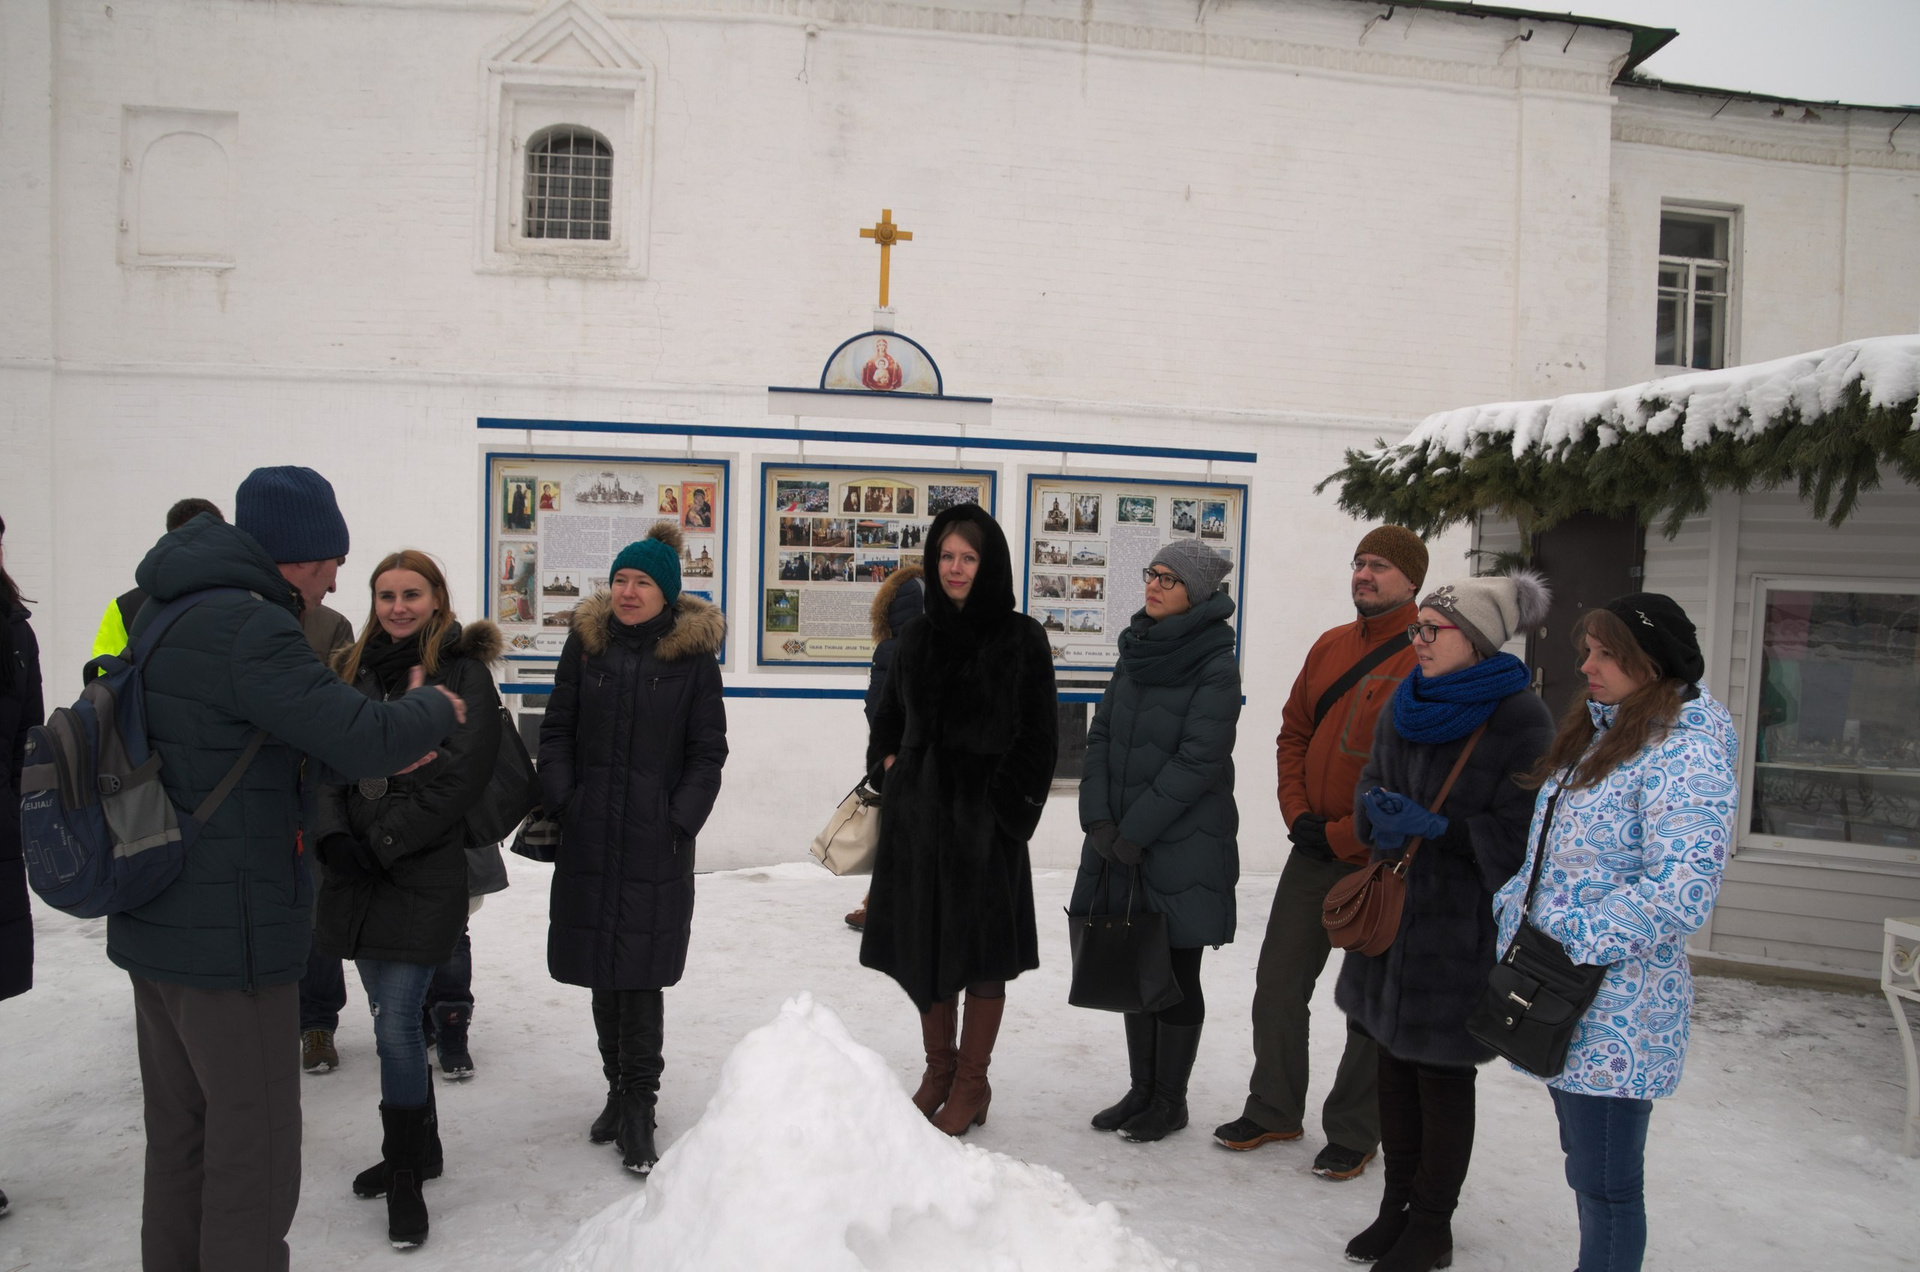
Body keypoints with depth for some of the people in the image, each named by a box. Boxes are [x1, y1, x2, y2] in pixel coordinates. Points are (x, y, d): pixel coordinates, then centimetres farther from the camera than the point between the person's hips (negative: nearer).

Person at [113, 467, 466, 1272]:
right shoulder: (249, 630, -21)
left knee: (180, 1138, 20)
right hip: (231, 934, -10)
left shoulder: (159, 615, 10)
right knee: (254, 1150, 3)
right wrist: (438, 711, -4)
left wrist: (381, 752, 8)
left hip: (155, 924, 10)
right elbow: (361, 739, -23)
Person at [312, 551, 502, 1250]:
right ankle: (419, 1145, 33)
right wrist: (334, 835, -7)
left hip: (424, 874, -6)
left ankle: (405, 1178, 11)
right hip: (356, 875, 6)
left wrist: (382, 841, -14)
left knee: (396, 1026, -6)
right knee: (391, 1019, 15)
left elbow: (456, 779, -12)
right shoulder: (352, 669, 12)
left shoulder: (463, 672, -5)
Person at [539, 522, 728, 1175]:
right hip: (589, 834, 3)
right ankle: (619, 1089, 27)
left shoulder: (693, 654, -1)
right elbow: (557, 729, 10)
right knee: (603, 970, 10)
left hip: (656, 840, -3)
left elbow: (708, 752, 1)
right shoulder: (586, 642, 6)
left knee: (642, 972, -2)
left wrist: (682, 821, -8)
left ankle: (639, 1105, 10)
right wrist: (557, 801, -2)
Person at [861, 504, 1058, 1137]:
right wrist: (891, 767, 5)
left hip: (985, 817, -4)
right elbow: (887, 719, 21)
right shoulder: (918, 636, 10)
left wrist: (1007, 809, -9)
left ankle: (971, 1084, 18)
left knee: (981, 952, 4)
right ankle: (939, 1070, 27)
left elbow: (1038, 738, -4)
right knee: (923, 943, 11)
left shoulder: (1020, 638, -4)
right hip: (918, 814, 5)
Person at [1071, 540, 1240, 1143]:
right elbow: (1101, 735, 7)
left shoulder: (1215, 666, -12)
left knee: (1176, 974, 6)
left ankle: (1170, 1099, 21)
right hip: (1121, 842, 6)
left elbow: (1197, 761, -17)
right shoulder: (1136, 652, 9)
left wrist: (1136, 830, -16)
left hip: (1183, 845, -6)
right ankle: (1141, 1089, 28)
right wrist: (1098, 817, -5)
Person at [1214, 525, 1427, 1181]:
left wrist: (1344, 834, -15)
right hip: (1313, 851, 6)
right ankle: (1274, 1110, 27)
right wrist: (1299, 813, 0)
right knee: (1278, 984, 11)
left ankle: (1354, 1132, 24)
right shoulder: (1331, 646, 9)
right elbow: (1293, 732, 14)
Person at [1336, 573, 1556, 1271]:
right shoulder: (1406, 706, 7)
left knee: (1443, 1072, 6)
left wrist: (1436, 827, -23)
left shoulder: (1520, 717, -13)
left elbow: (1517, 835, -14)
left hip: (1465, 924, -6)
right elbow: (1370, 791, 10)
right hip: (1392, 907, 6)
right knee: (1395, 1059, 15)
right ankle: (1397, 1206, 32)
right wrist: (1383, 818, -12)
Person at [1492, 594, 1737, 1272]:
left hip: (1614, 1014, -8)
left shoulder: (1686, 752, -16)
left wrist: (1571, 948, -22)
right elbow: (1543, 853, 19)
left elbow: (1681, 891, -25)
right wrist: (1512, 916, 6)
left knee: (1605, 1183, 4)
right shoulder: (1594, 734, 13)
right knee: (1585, 1164, 20)